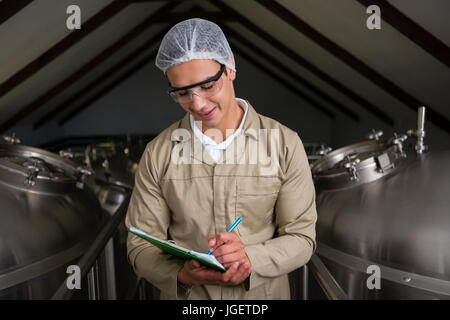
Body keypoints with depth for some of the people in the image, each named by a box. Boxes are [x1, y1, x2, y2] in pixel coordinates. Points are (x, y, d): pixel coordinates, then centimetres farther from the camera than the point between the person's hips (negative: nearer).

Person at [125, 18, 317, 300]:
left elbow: (301, 238, -10)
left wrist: (250, 258, -28)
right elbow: (141, 245, -7)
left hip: (263, 292, 0)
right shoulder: (158, 153, -10)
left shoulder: (284, 144, -13)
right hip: (185, 294, 1)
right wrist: (182, 275, -26)